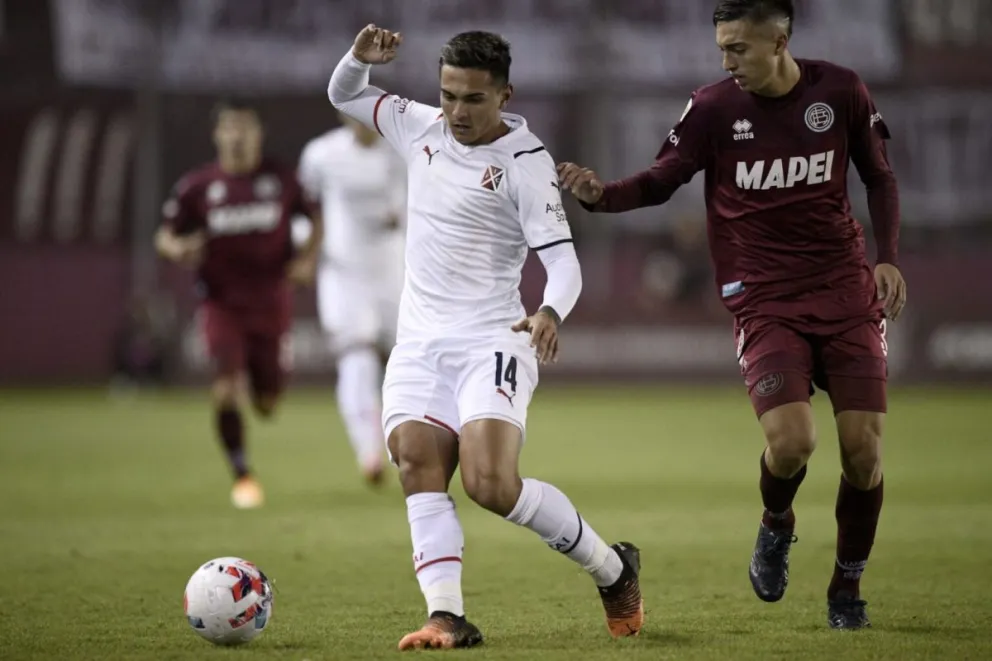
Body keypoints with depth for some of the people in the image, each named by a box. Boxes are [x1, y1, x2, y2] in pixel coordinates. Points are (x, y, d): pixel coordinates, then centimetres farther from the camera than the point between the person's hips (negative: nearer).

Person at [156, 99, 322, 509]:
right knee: (226, 389, -19)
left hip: (270, 302, 1)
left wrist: (308, 257, -6)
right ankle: (241, 475, -4)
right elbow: (165, 235, 3)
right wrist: (177, 249, -21)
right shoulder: (197, 186, -5)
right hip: (222, 302, -1)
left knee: (267, 405, 7)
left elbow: (316, 217, 11)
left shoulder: (280, 179, -2)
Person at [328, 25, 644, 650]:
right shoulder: (421, 128, 8)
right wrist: (360, 58, -1)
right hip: (419, 344, 6)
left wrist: (552, 312, -37)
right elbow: (343, 96, 22)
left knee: (492, 484, -20)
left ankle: (613, 569, 1)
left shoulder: (525, 161, -10)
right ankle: (448, 617, -22)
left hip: (491, 343, -6)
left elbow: (563, 259, -16)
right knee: (417, 464, -15)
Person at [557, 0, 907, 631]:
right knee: (791, 441, -21)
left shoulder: (840, 91, -1)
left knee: (864, 448, -6)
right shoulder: (713, 108, -5)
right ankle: (776, 526, 15)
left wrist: (887, 257, 1)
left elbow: (879, 176, 12)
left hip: (847, 295, 2)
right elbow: (660, 181, 2)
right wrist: (600, 194, -17)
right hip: (765, 303, -2)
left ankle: (848, 586, 17)